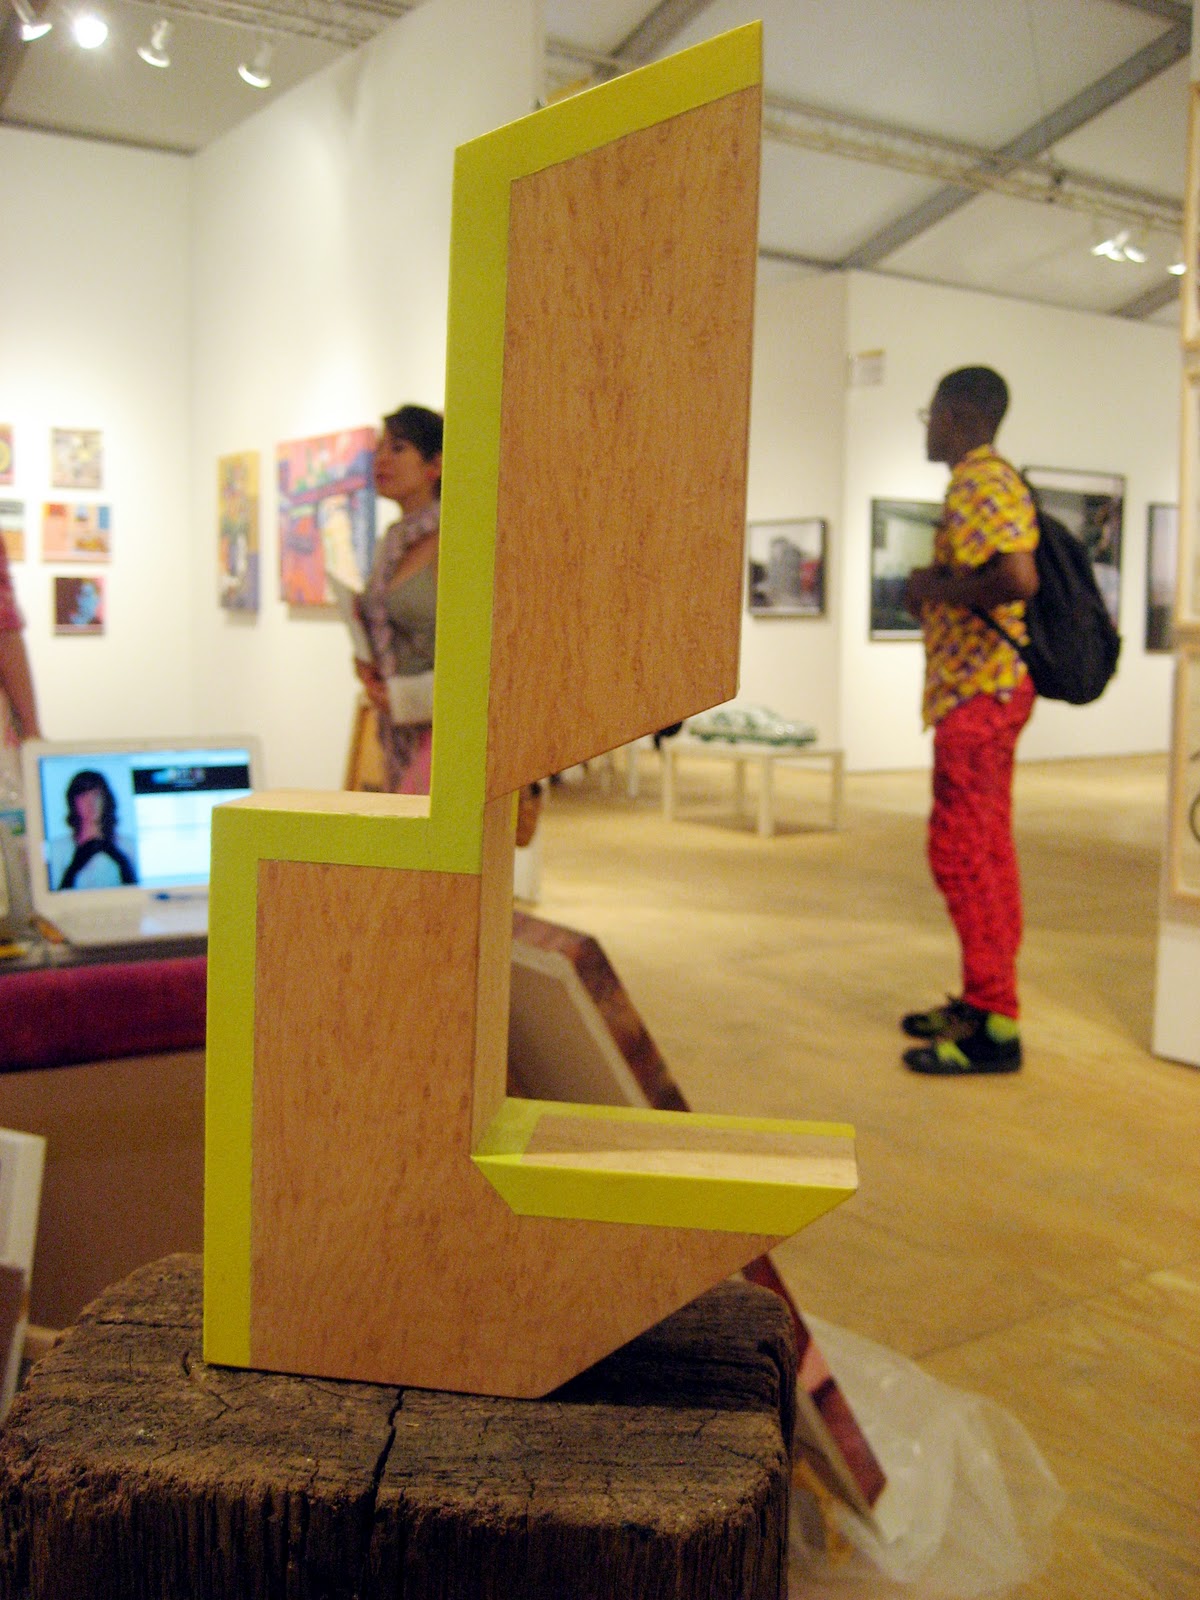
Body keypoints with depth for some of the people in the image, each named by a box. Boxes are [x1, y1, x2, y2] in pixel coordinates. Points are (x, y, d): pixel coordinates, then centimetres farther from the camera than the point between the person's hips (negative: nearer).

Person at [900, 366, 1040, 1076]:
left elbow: (1017, 578, -29)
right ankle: (985, 1001, 23)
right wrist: (936, 592, 11)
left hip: (977, 692, -11)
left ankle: (995, 1027, -4)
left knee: (962, 851, -9)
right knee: (986, 851, 14)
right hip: (986, 688, 11)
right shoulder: (989, 480, 19)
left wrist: (940, 586, -15)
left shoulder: (980, 484, -14)